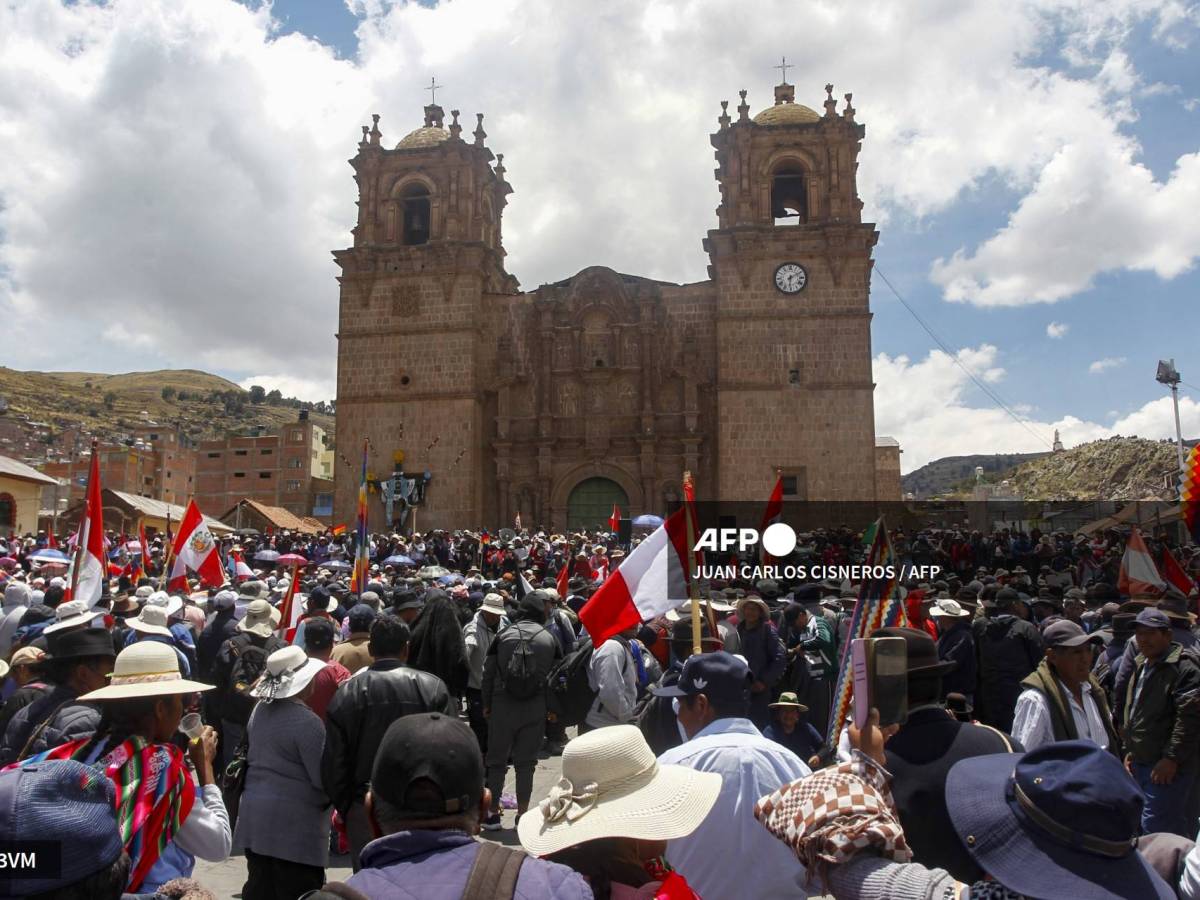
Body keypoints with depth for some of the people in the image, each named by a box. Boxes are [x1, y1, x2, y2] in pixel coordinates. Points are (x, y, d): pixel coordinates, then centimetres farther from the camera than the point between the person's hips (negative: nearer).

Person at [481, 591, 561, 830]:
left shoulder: (503, 635, -4)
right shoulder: (549, 639, -3)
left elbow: (488, 673, 0)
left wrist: (486, 704, 11)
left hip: (502, 706, 0)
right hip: (535, 709, 0)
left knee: (497, 760, 11)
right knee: (526, 761, 10)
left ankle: (492, 812, 16)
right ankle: (523, 813, 15)